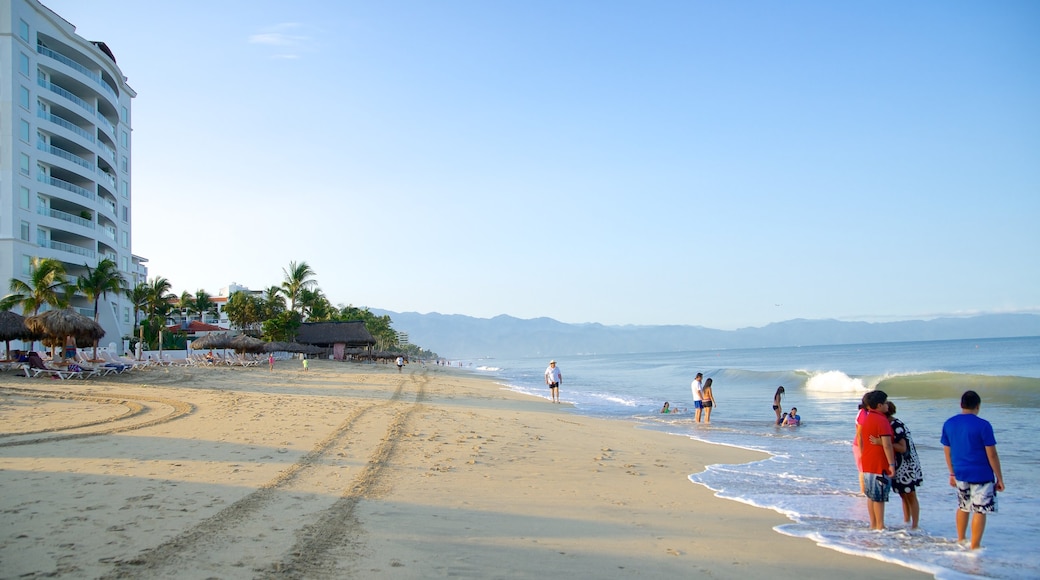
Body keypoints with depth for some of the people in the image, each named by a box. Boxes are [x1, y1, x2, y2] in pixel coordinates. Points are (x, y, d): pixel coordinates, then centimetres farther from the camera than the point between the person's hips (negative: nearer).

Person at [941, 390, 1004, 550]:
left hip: (960, 474, 5)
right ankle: (974, 548, 5)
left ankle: (960, 541, 30)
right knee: (980, 511, 2)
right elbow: (992, 455, -12)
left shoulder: (948, 424, 2)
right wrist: (999, 478, -4)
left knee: (963, 507, 21)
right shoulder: (983, 425, -14)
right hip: (981, 476, -5)